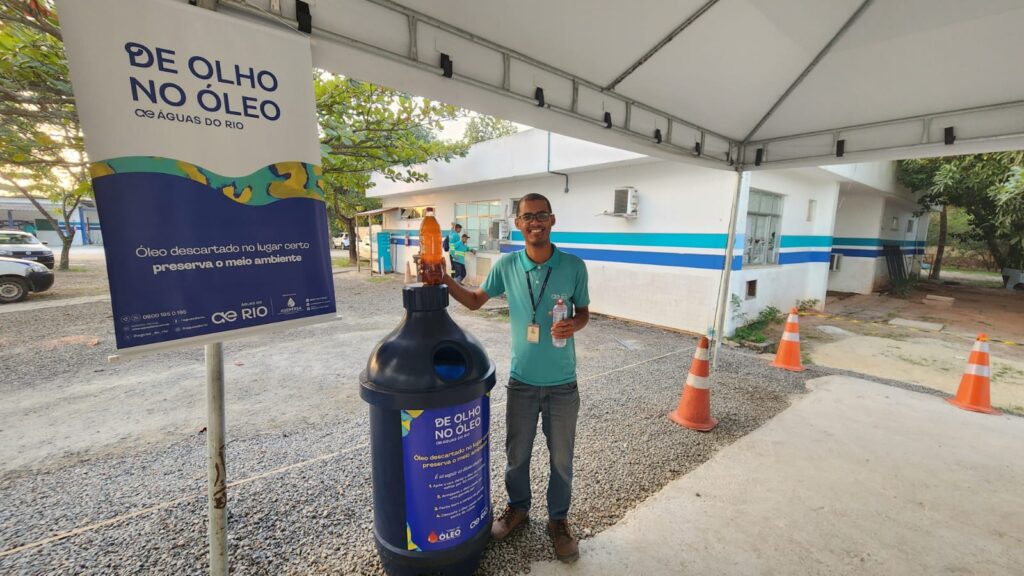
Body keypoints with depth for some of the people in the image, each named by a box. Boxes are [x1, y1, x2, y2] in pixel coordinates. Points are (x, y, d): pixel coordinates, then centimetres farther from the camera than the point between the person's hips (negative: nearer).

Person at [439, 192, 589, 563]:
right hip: (522, 381, 1)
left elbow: (584, 313, 1)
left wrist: (573, 325, -22)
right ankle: (518, 507, 48)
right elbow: (475, 301, 6)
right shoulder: (506, 265, -7)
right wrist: (444, 279, -9)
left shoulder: (574, 266, -11)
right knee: (516, 454, 20)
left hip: (562, 383, -1)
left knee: (561, 458, 17)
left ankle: (558, 520, 43)